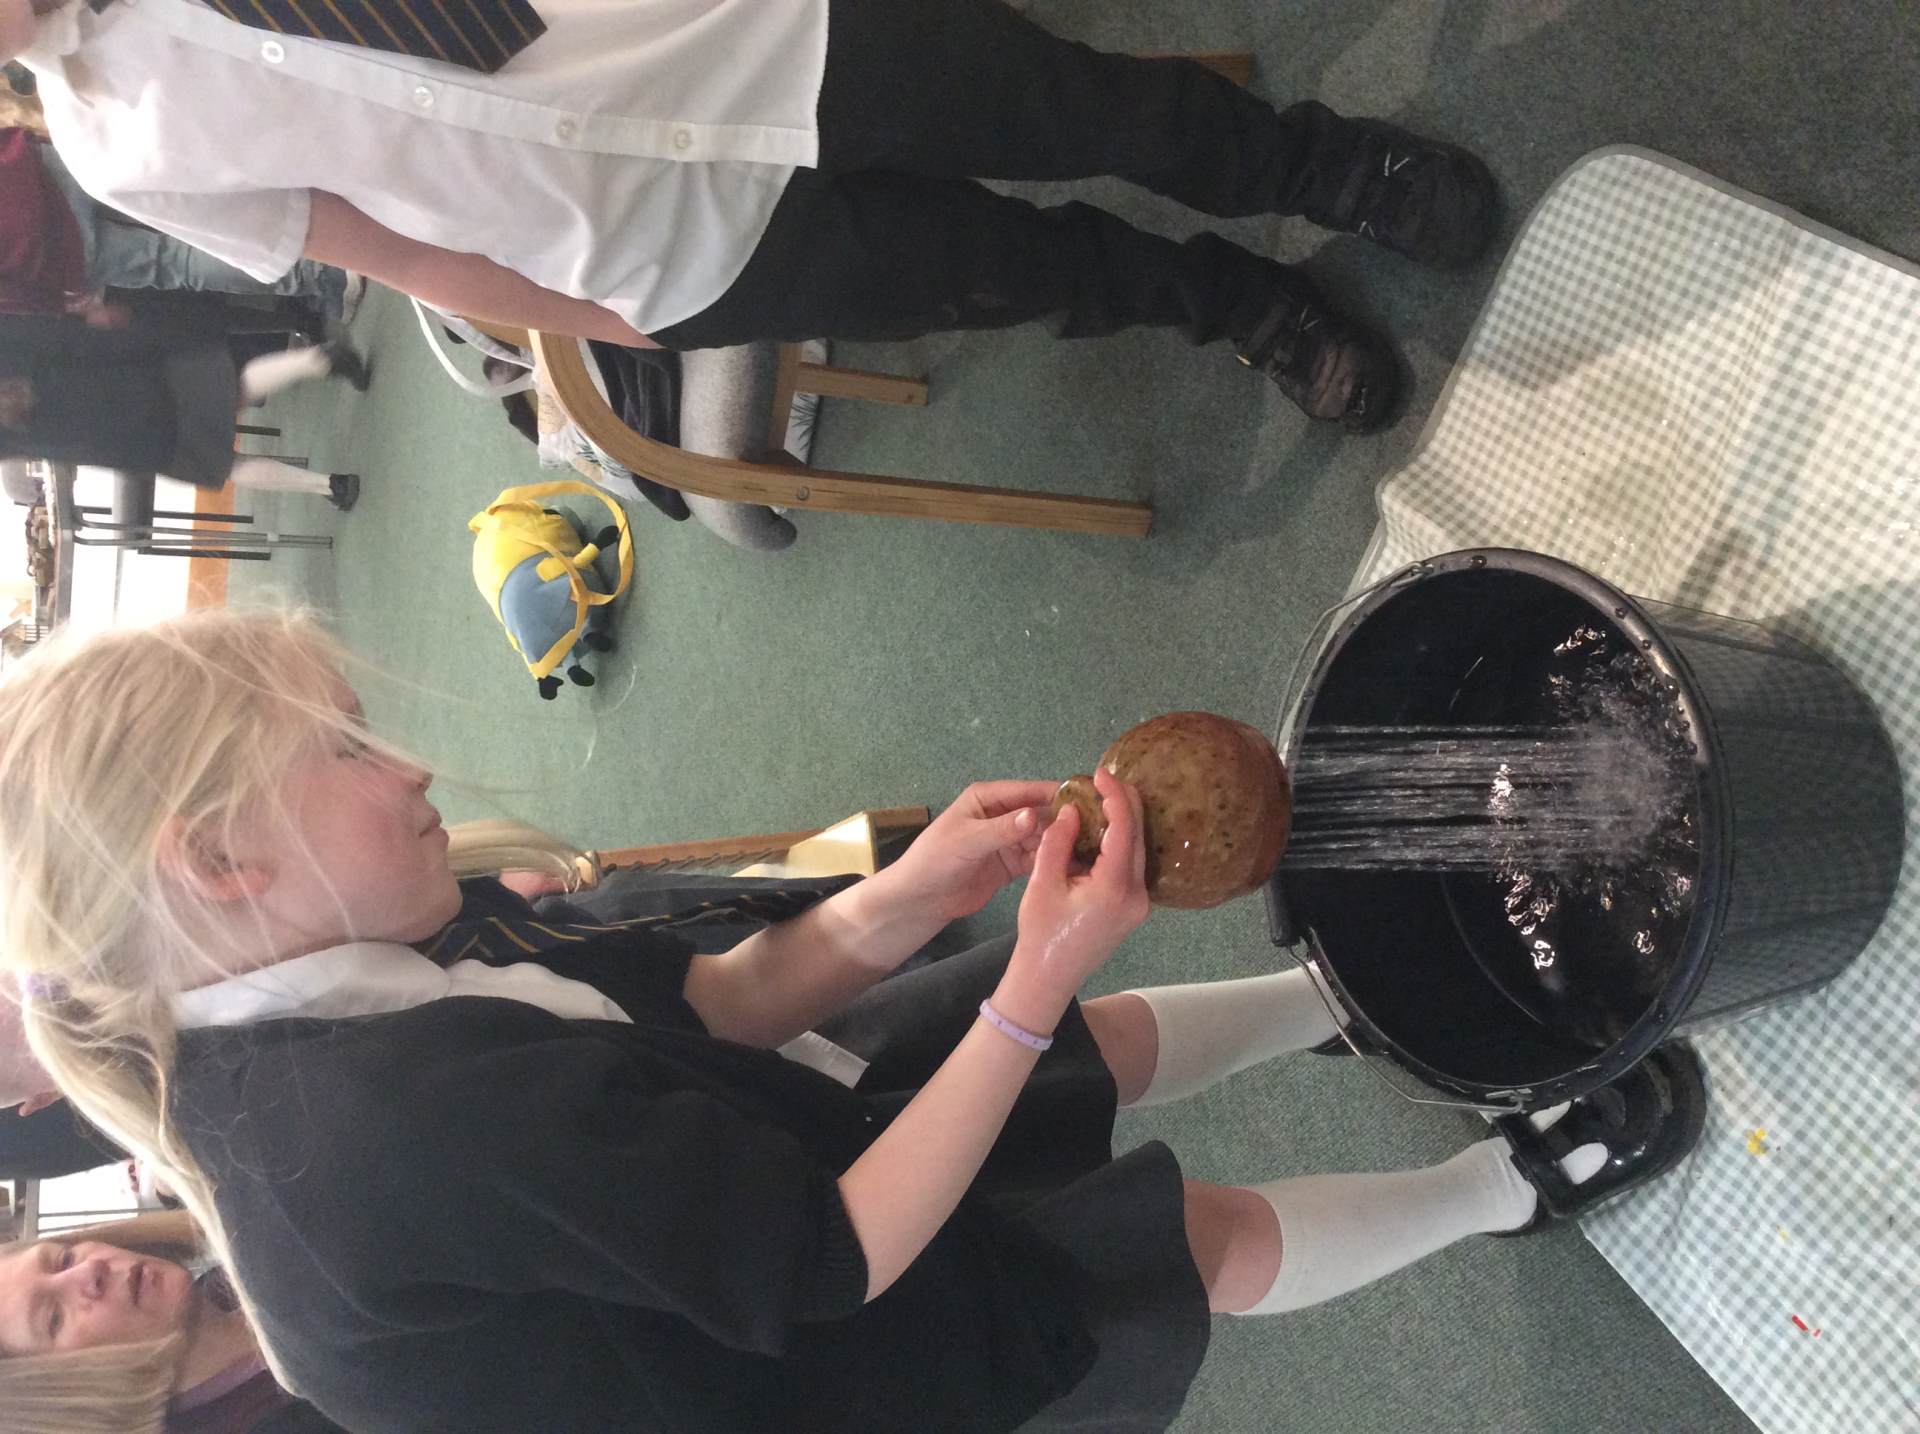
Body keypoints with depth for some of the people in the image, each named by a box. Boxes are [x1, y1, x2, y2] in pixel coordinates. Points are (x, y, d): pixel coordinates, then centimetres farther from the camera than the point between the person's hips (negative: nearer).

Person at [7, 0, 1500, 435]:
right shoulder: (124, 143, -2)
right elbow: (408, 257, 1)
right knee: (1047, 271, 1)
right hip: (695, 250, -2)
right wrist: (623, 330, 2)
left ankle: (1326, 169, 30)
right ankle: (1249, 308, 31)